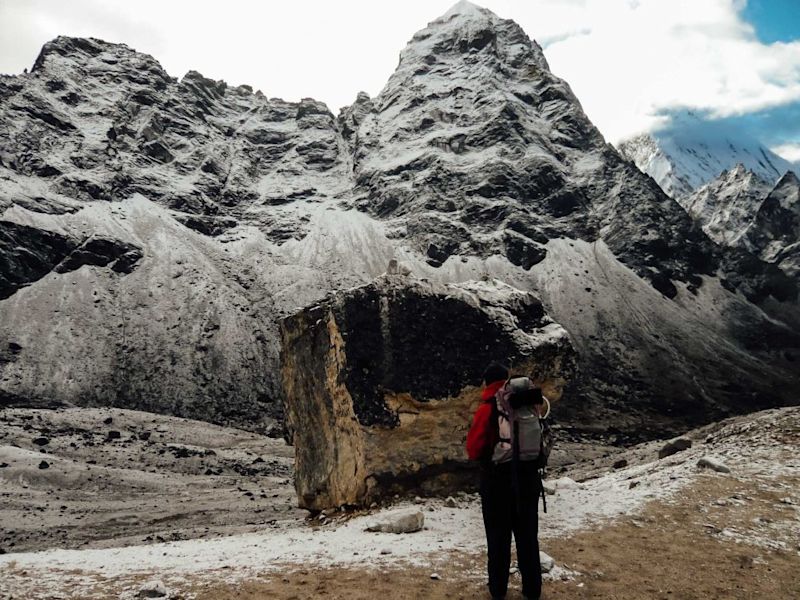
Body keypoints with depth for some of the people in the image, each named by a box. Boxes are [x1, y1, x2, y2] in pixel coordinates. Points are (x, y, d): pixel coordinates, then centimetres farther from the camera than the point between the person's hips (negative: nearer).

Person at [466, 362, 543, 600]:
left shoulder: (487, 408, -14)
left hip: (497, 481, -4)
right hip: (527, 477, 4)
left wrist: (482, 456, 9)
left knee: (498, 536, 10)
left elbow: (474, 448, -11)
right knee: (528, 535, 14)